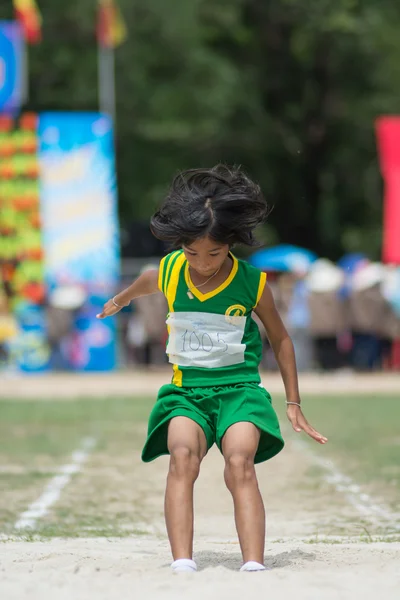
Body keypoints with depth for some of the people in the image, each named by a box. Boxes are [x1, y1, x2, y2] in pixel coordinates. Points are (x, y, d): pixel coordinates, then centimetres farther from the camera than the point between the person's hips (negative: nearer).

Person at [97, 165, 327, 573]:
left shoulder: (252, 283, -6)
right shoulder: (168, 272, -2)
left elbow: (280, 339, 10)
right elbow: (145, 284, 26)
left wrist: (293, 404, 15)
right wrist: (121, 300, 48)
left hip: (239, 387, -1)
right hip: (185, 389, 1)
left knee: (240, 462, -29)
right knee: (182, 456, -29)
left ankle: (254, 566, -40)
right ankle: (182, 564, -40)